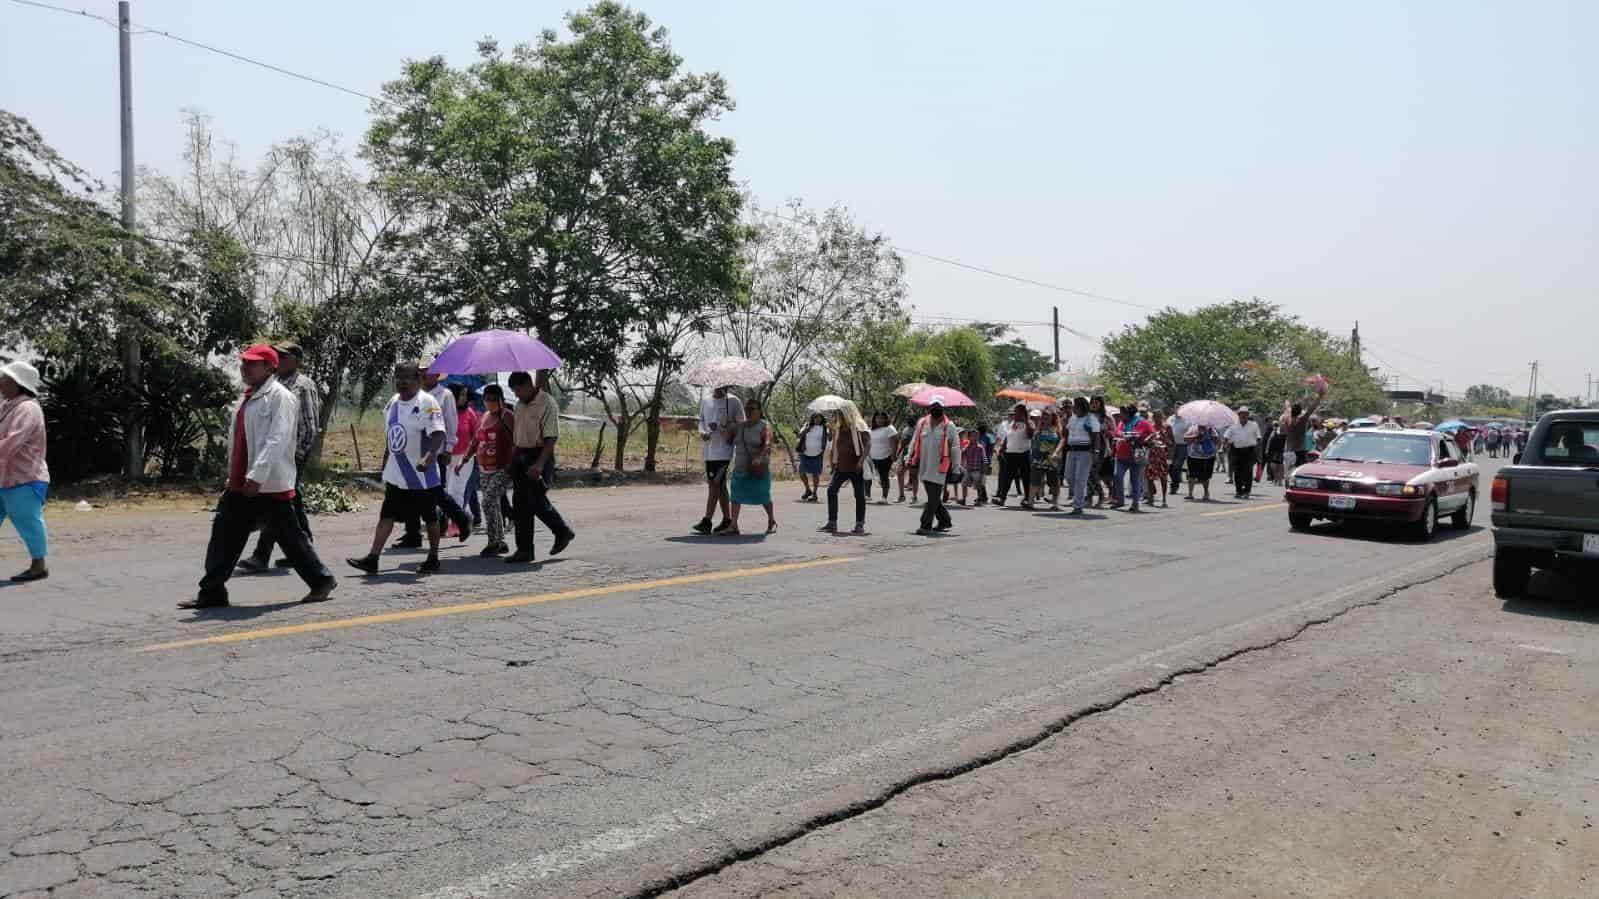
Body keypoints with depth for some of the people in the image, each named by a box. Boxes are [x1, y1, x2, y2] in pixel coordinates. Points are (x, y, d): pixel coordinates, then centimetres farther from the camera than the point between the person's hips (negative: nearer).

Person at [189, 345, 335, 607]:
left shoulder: (280, 397, -12)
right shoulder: (247, 397, 16)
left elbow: (277, 440, -22)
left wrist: (257, 476, -28)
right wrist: (233, 476, 21)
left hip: (270, 485, -8)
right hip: (240, 484, 8)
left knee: (289, 537, 1)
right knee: (224, 534, 6)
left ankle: (321, 581, 15)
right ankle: (212, 593, 12)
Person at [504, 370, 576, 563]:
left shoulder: (547, 404, -14)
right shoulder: (520, 404, 11)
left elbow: (551, 438, -19)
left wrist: (539, 464, -27)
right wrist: (513, 459, 17)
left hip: (539, 455, -8)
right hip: (521, 457, 8)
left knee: (536, 501, -7)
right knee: (520, 504, 6)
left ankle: (563, 532, 17)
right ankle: (524, 550, 12)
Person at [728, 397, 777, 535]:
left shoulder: (764, 427, -10)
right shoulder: (740, 426, 9)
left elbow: (767, 444, -26)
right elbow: (731, 441, 20)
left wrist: (759, 457, -42)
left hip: (758, 468, -5)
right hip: (740, 468, 5)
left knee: (763, 496, 7)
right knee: (736, 495, -4)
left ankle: (772, 522, 30)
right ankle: (733, 527, -5)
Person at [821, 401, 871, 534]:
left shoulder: (859, 427, -8)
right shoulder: (839, 428, 11)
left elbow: (868, 444, -16)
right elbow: (835, 446, 20)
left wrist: (861, 460, -27)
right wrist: (833, 461, 13)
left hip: (856, 468, -6)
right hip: (841, 467, 6)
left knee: (859, 494, 0)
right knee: (831, 490, -2)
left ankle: (860, 524, 10)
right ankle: (832, 523, 4)